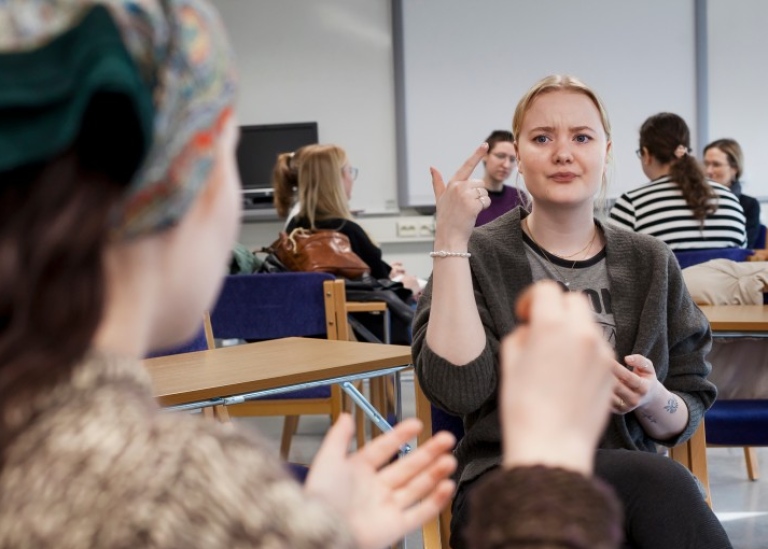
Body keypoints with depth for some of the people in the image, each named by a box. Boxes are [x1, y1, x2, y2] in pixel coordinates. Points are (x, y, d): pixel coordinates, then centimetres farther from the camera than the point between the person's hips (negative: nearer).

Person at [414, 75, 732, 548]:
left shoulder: (650, 261, 9)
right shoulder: (479, 255, 2)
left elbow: (686, 419, 11)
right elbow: (458, 389, -15)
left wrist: (654, 402, -13)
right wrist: (451, 238, -16)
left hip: (631, 482, 3)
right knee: (657, 481, -31)